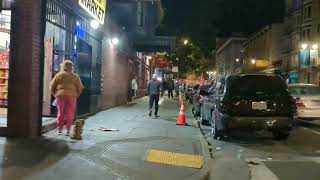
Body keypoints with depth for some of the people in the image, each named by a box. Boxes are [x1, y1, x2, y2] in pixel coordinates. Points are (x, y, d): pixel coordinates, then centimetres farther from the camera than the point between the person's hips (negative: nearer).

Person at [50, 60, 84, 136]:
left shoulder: (58, 75, 5)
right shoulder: (75, 76, 4)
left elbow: (52, 87, 5)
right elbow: (80, 88, 4)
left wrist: (55, 94, 17)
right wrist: (76, 95, 16)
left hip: (60, 96, 1)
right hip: (71, 96, -1)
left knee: (60, 113, 11)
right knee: (70, 114, 5)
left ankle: (59, 130, 14)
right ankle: (68, 131, 5)